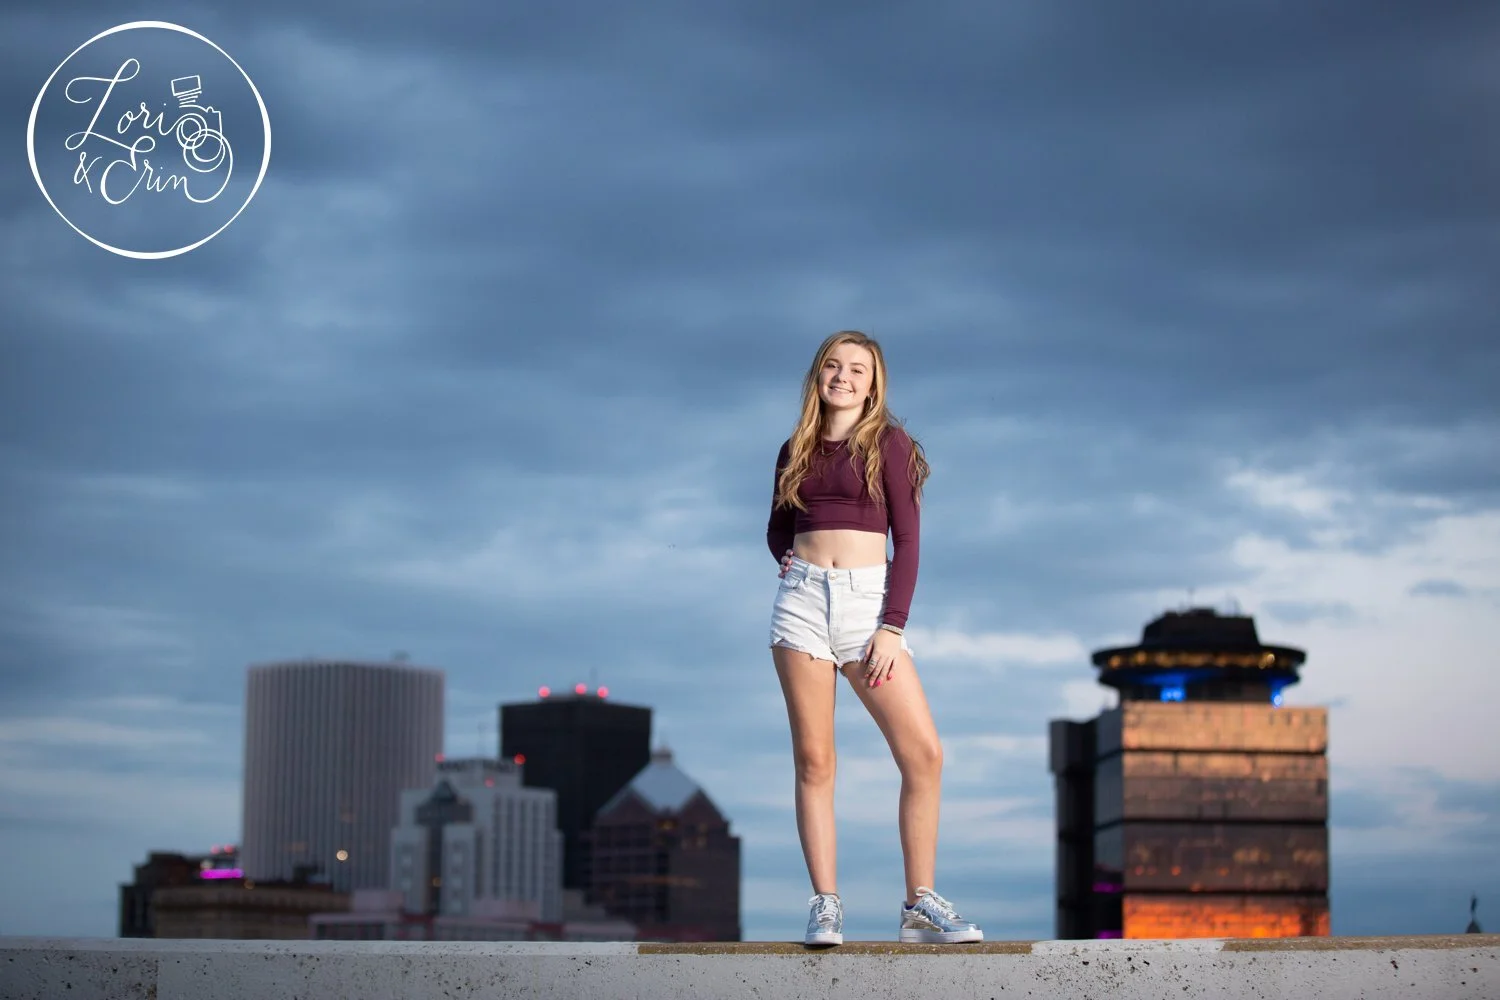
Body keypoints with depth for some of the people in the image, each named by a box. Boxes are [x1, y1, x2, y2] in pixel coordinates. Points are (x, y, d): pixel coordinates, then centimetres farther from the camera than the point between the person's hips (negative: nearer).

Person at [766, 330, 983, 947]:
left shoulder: (888, 444, 5)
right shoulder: (797, 450, 15)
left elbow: (907, 541, 0)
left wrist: (892, 627, -8)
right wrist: (790, 560, 4)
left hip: (869, 601, -2)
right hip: (802, 601, 2)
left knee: (924, 752, -11)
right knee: (813, 760, -2)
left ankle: (920, 906, -4)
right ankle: (825, 905, 0)